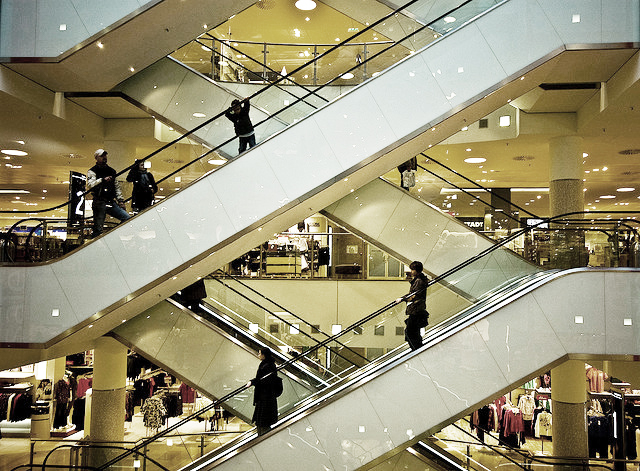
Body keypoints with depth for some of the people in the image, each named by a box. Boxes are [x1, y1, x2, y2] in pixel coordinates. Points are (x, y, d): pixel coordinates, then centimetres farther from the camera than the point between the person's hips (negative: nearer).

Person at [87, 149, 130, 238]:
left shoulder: (111, 171, 19)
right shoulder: (92, 171, 1)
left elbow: (117, 187, 23)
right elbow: (90, 184, -17)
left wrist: (120, 200, 14)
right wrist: (102, 180, -31)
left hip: (111, 203, 5)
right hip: (99, 203, -5)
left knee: (128, 218, -6)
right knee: (98, 229, -4)